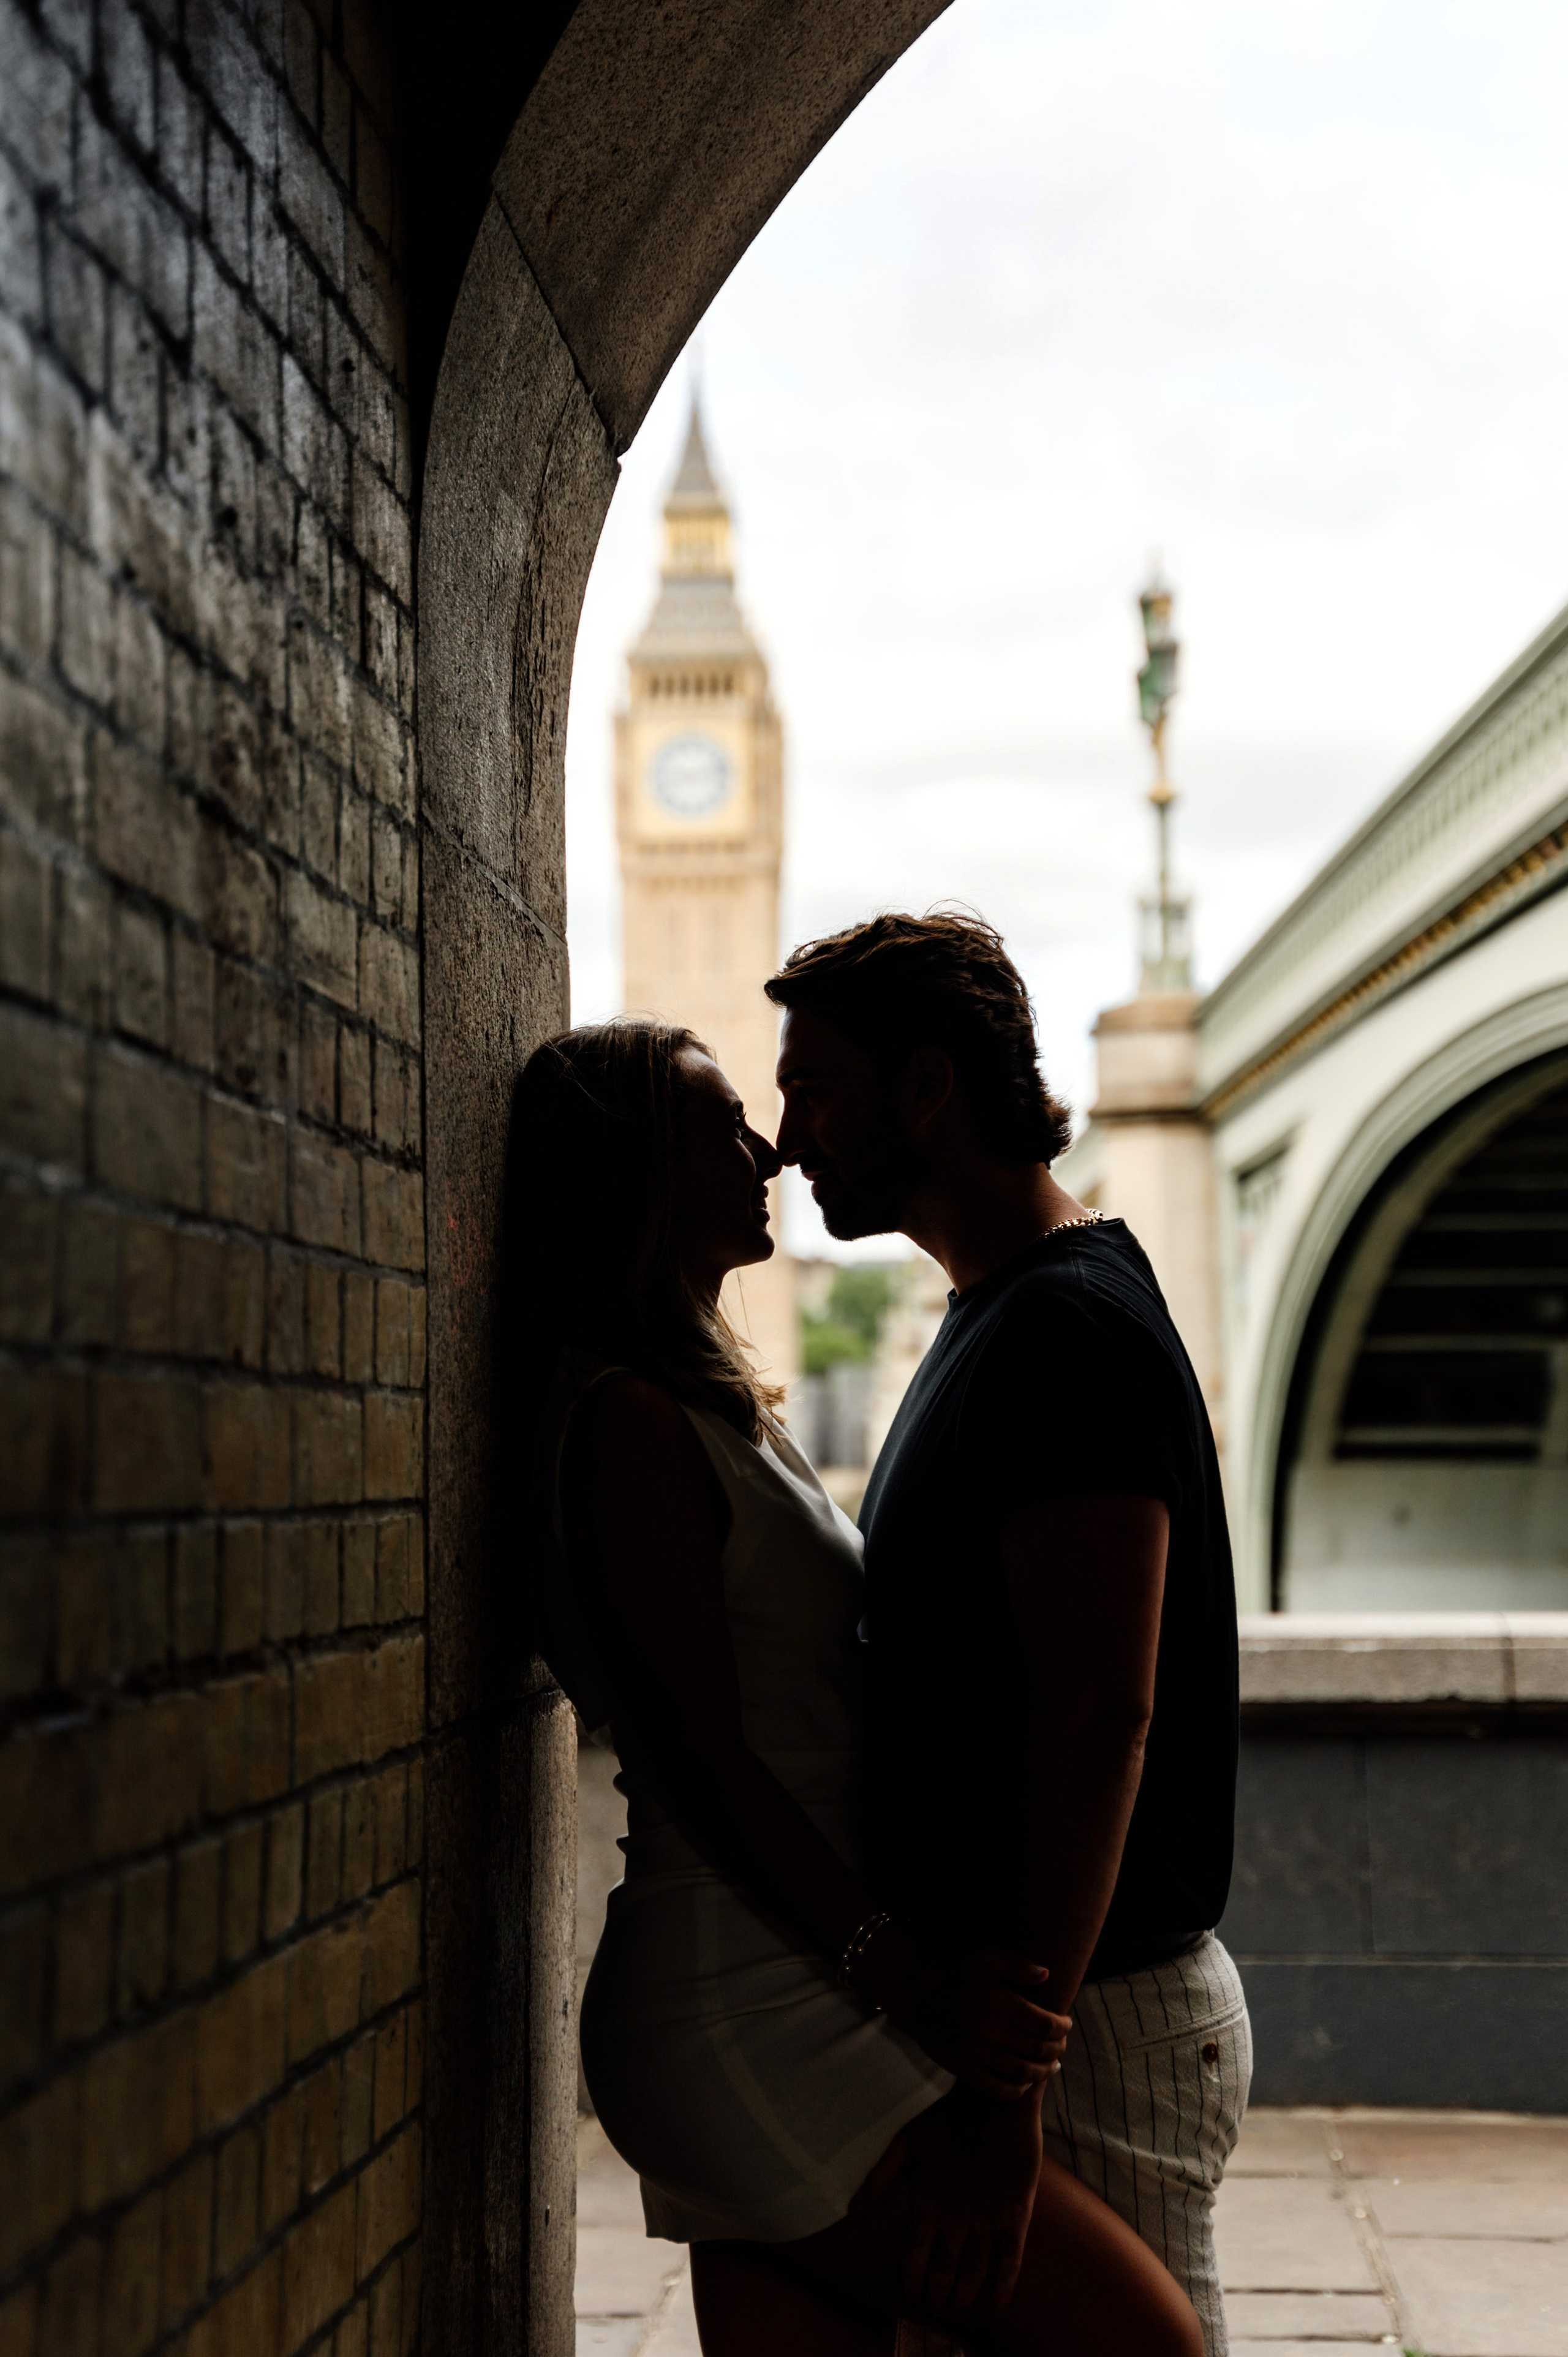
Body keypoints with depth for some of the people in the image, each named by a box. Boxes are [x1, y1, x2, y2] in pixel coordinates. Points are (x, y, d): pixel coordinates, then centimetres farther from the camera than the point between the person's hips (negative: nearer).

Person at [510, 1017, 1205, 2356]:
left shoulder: (718, 1413, 20)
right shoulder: (632, 1425, -11)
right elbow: (698, 1755, -17)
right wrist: (900, 1973, -22)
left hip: (767, 2006, 10)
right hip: (750, 2013, -10)